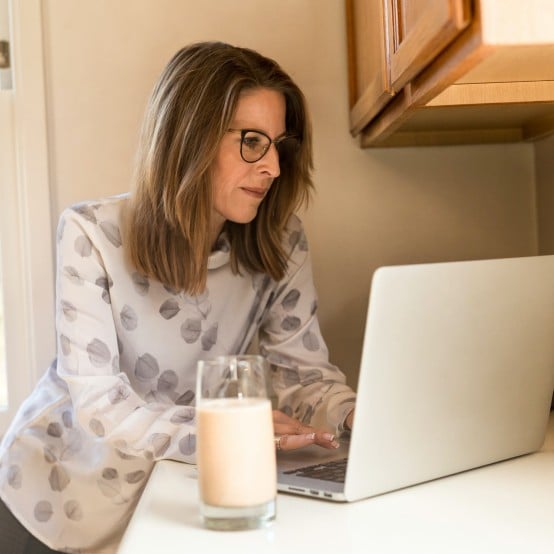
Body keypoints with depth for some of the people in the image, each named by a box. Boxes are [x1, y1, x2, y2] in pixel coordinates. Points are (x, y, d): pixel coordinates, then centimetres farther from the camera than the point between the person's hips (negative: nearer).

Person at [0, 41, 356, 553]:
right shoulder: (93, 235, -21)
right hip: (57, 491, -2)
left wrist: (357, 414, -31)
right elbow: (98, 404, -26)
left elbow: (302, 368, -9)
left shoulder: (280, 243, -11)